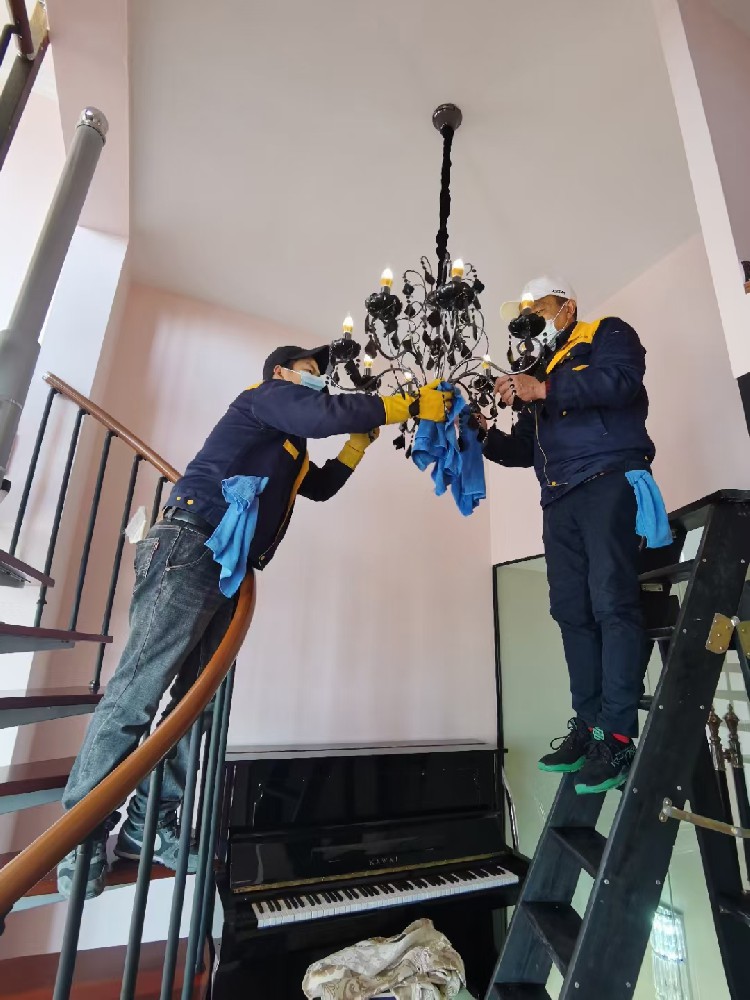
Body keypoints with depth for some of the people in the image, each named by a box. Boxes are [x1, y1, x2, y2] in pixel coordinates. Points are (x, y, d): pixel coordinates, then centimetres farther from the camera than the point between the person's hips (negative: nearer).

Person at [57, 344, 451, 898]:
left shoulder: (289, 445, 29)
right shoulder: (267, 395, 3)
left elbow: (322, 485, 36)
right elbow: (327, 414, -14)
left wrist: (364, 436, 29)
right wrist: (409, 405, -9)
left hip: (230, 571, 10)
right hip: (190, 550, -10)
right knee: (139, 687, -9)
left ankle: (149, 826, 16)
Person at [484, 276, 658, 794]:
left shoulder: (607, 334, 13)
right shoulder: (539, 371, 28)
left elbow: (621, 381, -11)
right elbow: (523, 451, 23)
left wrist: (543, 390, -14)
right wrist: (483, 435, 7)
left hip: (609, 482, -6)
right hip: (560, 500, 7)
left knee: (612, 604, -13)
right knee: (572, 612, 2)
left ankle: (619, 736, -9)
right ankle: (589, 727, 8)